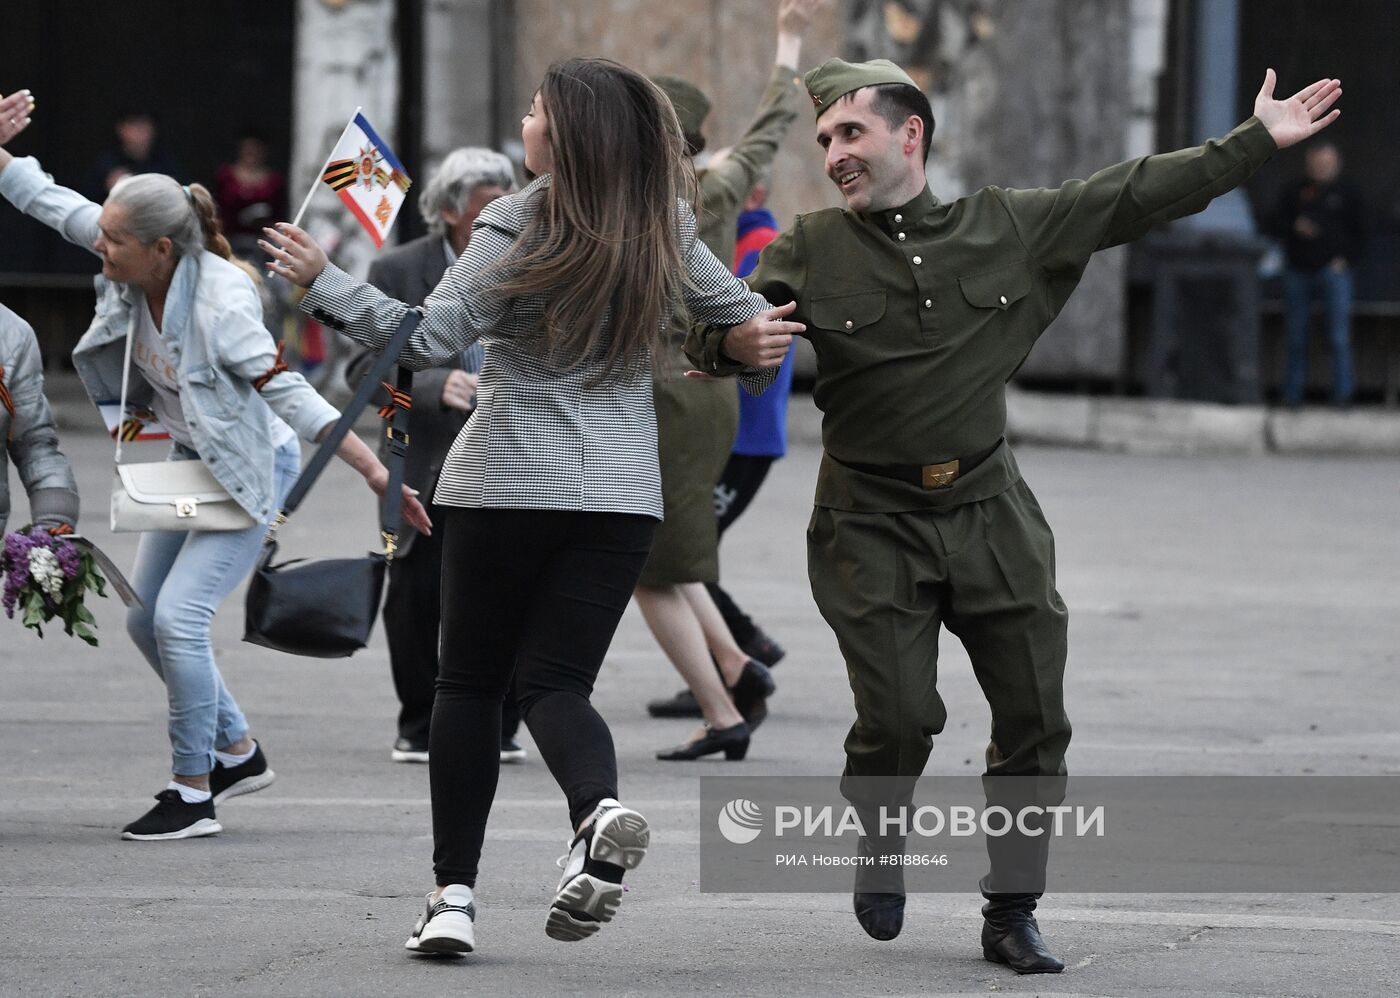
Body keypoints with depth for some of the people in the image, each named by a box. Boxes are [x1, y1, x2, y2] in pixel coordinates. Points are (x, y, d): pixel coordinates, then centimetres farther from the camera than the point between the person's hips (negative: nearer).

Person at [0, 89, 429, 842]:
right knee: (145, 620, 11)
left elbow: (290, 396, -29)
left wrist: (375, 473, -31)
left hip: (250, 469, -9)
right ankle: (238, 752, 28)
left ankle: (193, 793, -4)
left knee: (178, 616, -16)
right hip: (192, 464, 9)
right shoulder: (134, 270, -12)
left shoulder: (220, 306, -31)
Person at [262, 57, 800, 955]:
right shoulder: (665, 232, 4)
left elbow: (427, 340, -18)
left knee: (470, 683, 9)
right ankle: (602, 813, -27)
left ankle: (455, 891, 4)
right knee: (556, 681, 5)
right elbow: (748, 315, 19)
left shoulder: (519, 227, -13)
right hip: (621, 493, 4)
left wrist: (322, 282, -16)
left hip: (505, 484, -4)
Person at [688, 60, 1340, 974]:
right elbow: (713, 333, -6)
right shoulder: (813, 252, -1)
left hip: (991, 517, 2)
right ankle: (880, 847, 20)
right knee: (899, 717, -12)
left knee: (1035, 720, 0)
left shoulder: (1011, 227, 4)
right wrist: (738, 342, -31)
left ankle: (1012, 915, 14)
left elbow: (1137, 196, 9)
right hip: (873, 524, -2)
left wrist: (1258, 143, 10)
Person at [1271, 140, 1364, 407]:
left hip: (1334, 269, -2)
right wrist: (1295, 228, -12)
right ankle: (1292, 393, 11)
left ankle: (1343, 393, -8)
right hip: (1299, 272, 2)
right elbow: (1277, 224, 8)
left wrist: (1346, 259, -6)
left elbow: (1359, 232, 8)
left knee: (1339, 337, -9)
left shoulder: (1346, 192, 7)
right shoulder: (1294, 193, 11)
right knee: (1296, 338, 4)